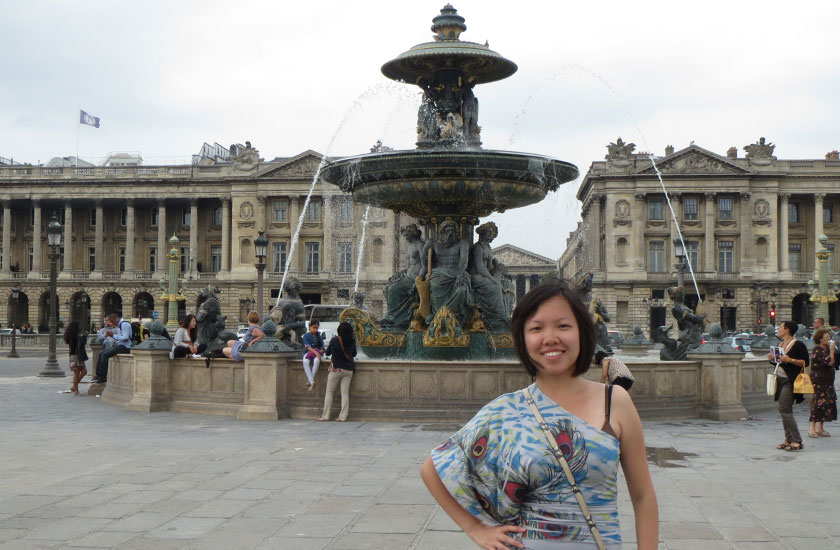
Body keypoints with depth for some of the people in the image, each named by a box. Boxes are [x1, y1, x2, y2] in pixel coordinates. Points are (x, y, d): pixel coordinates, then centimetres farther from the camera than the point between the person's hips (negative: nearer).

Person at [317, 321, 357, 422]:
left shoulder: (334, 340, -11)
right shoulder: (352, 341, -2)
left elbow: (327, 353, 2)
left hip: (336, 369, -3)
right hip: (348, 370, 3)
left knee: (329, 392, 5)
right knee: (345, 393, 3)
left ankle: (325, 416, 3)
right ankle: (343, 416, 0)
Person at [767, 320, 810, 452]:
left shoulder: (798, 345, -9)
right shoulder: (781, 345, 15)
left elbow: (805, 362, -13)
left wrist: (790, 360, -23)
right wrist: (773, 359, 5)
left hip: (790, 381, -9)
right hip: (780, 379, 9)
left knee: (784, 410, -14)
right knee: (785, 411, 8)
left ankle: (797, 442, -11)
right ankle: (789, 440, 12)